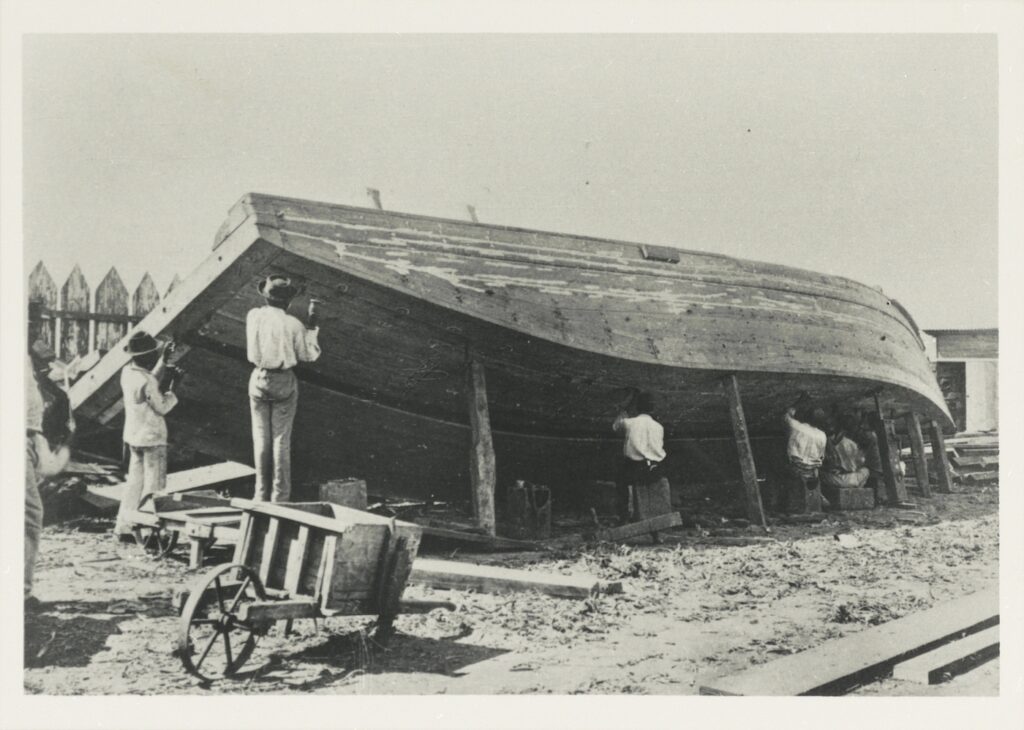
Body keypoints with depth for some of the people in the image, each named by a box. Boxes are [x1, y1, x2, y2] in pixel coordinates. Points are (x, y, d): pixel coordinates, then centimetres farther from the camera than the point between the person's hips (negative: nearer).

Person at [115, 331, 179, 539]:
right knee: (154, 485, 3)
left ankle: (123, 526, 22)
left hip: (132, 436, 8)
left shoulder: (127, 372, 0)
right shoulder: (147, 381, -24)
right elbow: (162, 407, -15)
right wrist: (172, 391, 0)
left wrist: (163, 361, 13)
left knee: (135, 481, 18)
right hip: (152, 439, -8)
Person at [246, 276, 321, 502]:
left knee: (261, 438, 11)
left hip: (259, 379, 2)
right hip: (284, 382, -2)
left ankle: (262, 493, 15)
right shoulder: (293, 324, -13)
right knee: (281, 440, 5)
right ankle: (280, 496, 9)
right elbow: (309, 356, -4)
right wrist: (312, 325, 2)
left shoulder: (253, 316, -4)